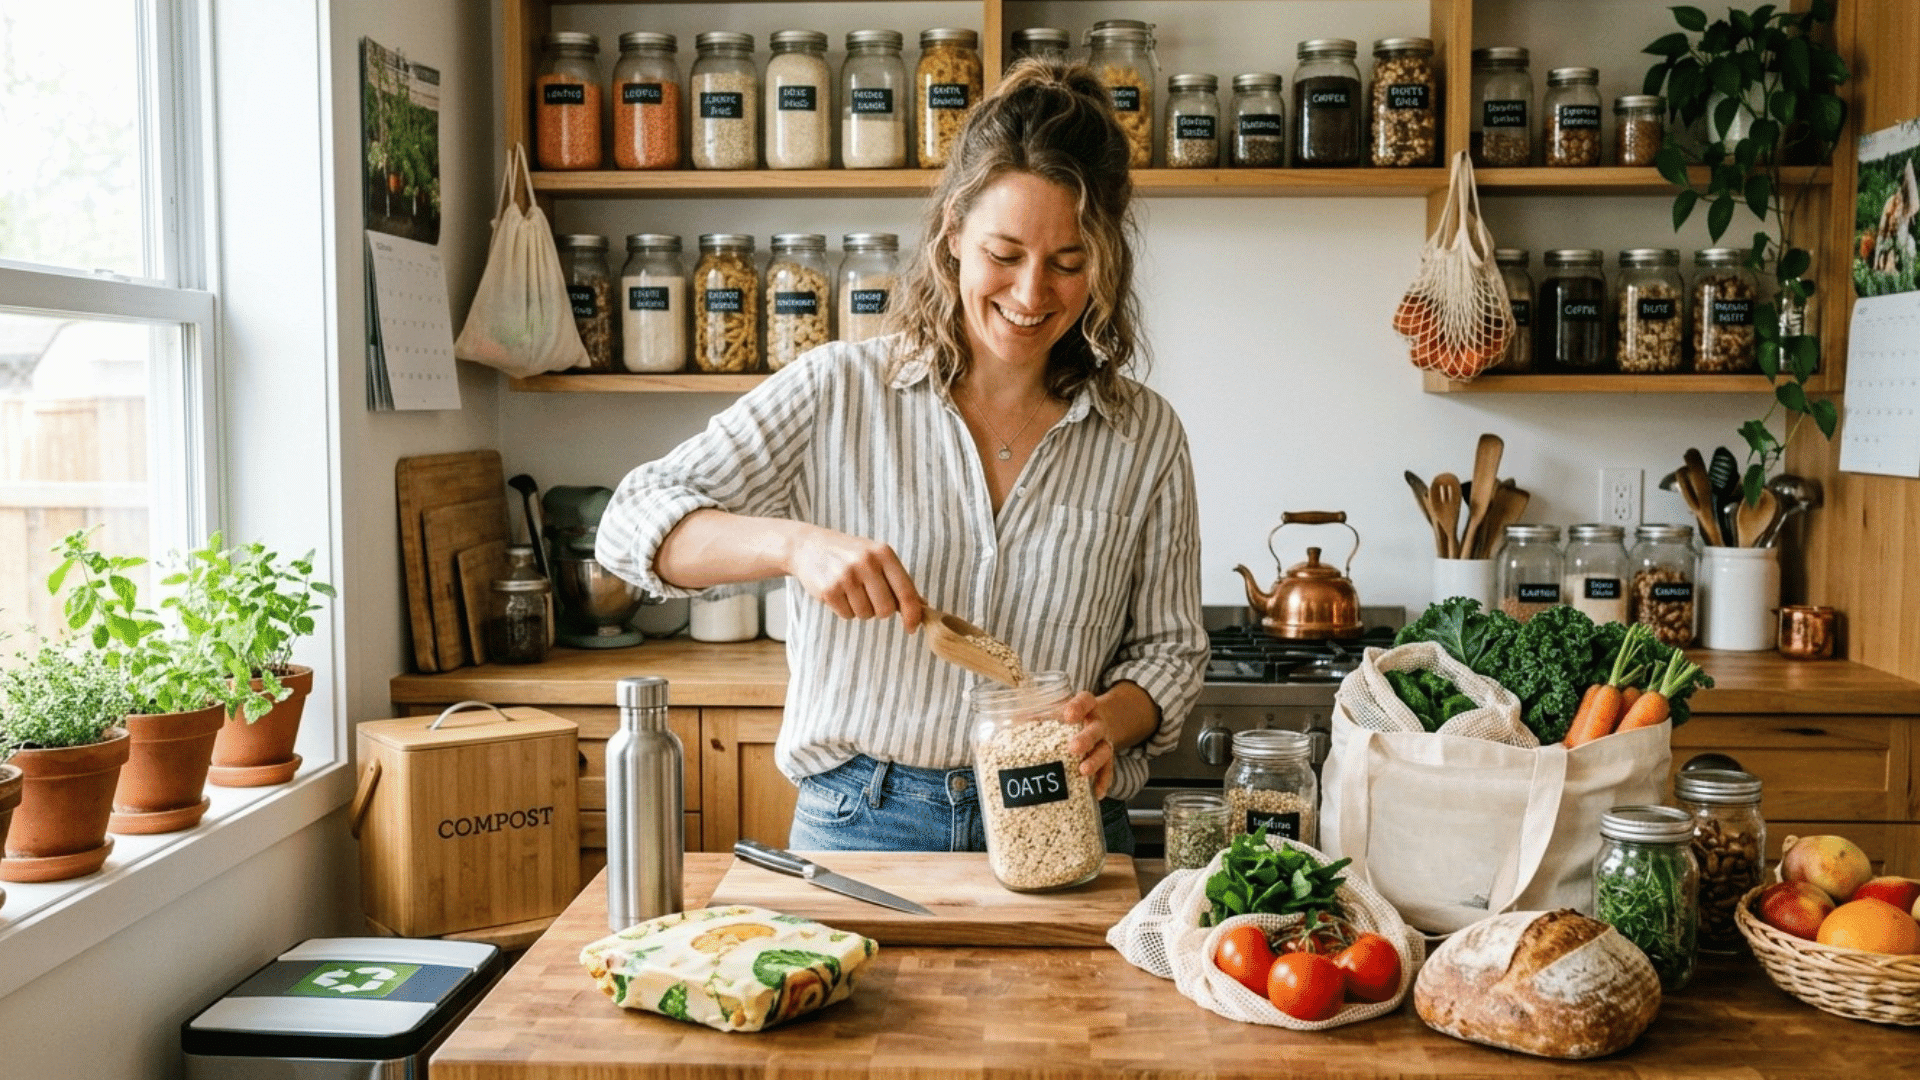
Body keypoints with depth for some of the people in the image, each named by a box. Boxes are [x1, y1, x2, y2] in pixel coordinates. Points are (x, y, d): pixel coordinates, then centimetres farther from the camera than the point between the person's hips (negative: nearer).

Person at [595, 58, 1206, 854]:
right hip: (860, 821, -1)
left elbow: (1170, 646, 10)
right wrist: (795, 542, -24)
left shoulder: (1144, 436, 3)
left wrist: (1111, 719, -12)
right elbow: (635, 523, -6)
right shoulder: (837, 393, -2)